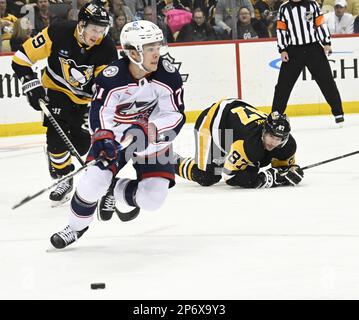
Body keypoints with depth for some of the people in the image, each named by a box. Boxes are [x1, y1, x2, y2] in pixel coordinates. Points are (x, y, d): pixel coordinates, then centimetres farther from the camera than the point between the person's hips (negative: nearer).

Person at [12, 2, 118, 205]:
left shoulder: (107, 51, -23)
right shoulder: (58, 34, -26)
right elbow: (22, 58, -18)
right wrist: (32, 86, -22)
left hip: (88, 98, 0)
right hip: (58, 91, 0)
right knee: (57, 136, -14)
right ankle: (63, 179, 7)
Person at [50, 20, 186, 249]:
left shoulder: (168, 74, -19)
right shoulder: (112, 77, -24)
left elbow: (176, 116, -16)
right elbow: (100, 112, -22)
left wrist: (148, 129, -32)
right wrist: (102, 137, -42)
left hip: (154, 138, 1)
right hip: (116, 136, -1)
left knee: (152, 198, -12)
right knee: (94, 180, -20)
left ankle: (116, 191, 20)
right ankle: (77, 226, 8)